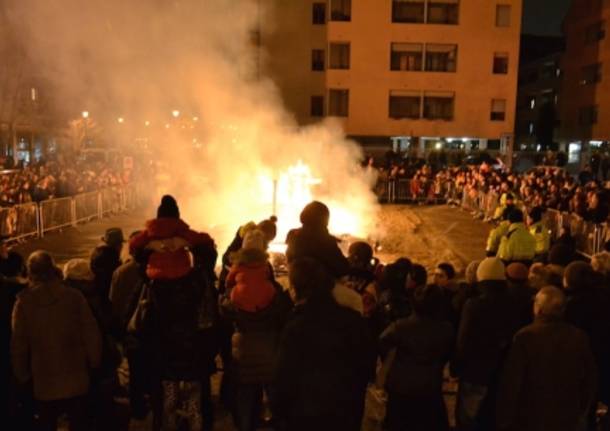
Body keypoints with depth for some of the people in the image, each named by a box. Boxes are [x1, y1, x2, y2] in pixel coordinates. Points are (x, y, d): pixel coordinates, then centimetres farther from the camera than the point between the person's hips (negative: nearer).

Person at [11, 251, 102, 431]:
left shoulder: (24, 302, -7)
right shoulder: (74, 296, -10)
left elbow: (18, 344, -2)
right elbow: (91, 335, -8)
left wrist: (22, 376, 12)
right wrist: (94, 364, 7)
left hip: (44, 382, 1)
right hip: (76, 380, 0)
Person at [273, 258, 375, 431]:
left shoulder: (296, 326, -20)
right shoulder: (353, 318, -6)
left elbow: (285, 379, -16)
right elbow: (368, 366, 3)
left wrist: (280, 413, -1)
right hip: (348, 416, 4)